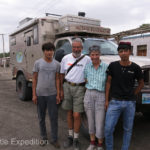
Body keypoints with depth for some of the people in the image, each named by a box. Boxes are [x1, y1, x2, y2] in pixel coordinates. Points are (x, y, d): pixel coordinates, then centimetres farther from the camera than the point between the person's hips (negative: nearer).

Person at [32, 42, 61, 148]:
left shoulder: (56, 64, 2)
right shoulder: (38, 63, 0)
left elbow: (57, 79, 3)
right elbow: (34, 79, 1)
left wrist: (58, 94, -2)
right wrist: (34, 94, -3)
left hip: (52, 94, 0)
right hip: (40, 94, 0)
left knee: (54, 118, 4)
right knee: (41, 117, 12)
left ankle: (54, 139, 18)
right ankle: (44, 137, 29)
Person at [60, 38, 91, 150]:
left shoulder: (87, 59, -4)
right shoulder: (66, 58, 4)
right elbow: (62, 75, 8)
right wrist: (61, 90, 5)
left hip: (79, 88, -3)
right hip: (67, 87, 3)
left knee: (77, 115, -3)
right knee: (69, 113, 13)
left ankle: (76, 139, 18)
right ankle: (70, 136, 30)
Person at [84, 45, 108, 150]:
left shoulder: (106, 67, -5)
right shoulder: (87, 67, 5)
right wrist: (90, 86, -2)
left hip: (101, 95, -3)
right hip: (89, 95, 3)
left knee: (100, 122, 1)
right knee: (91, 121, 13)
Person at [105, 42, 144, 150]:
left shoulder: (135, 68, -2)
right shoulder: (113, 66, -2)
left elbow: (141, 83, 12)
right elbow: (108, 82, 4)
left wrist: (132, 95, 4)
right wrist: (106, 100, 2)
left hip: (130, 103, 1)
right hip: (115, 102, -1)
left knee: (128, 129, 13)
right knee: (108, 129, -2)